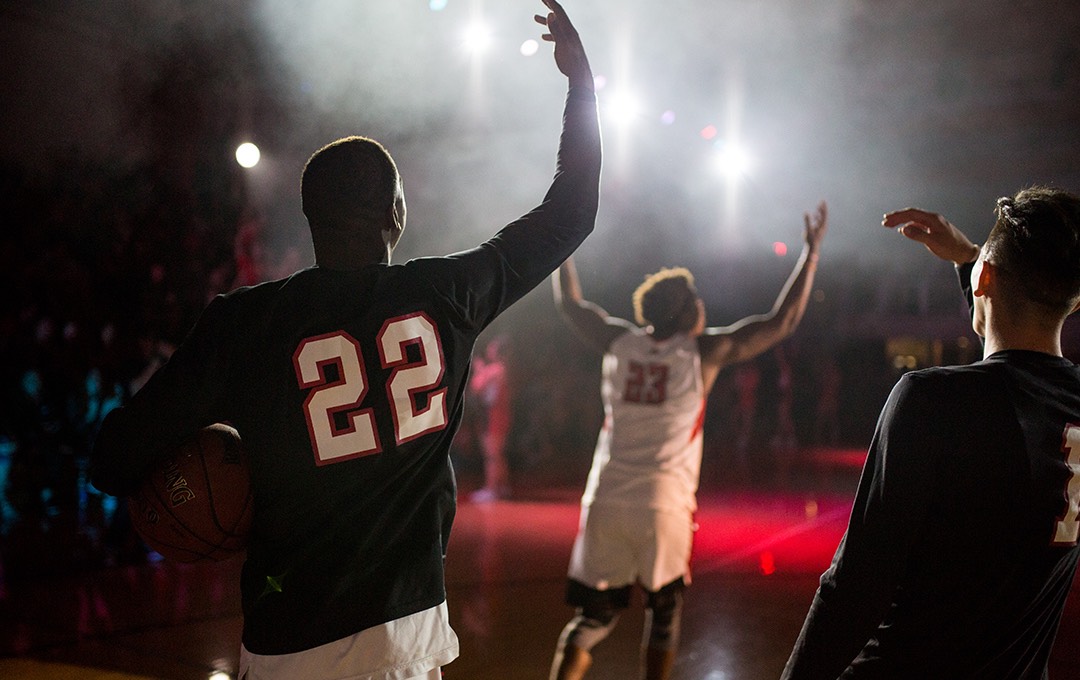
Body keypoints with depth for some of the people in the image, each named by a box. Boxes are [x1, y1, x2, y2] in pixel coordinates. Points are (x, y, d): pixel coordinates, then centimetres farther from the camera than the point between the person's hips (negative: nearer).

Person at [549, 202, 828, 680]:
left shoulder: (619, 343, 6)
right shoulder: (704, 351, -3)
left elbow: (569, 303, 23)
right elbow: (783, 322, 2)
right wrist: (811, 250, 10)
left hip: (606, 502, 3)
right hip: (664, 506, -3)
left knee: (591, 615, 9)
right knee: (664, 610, 18)